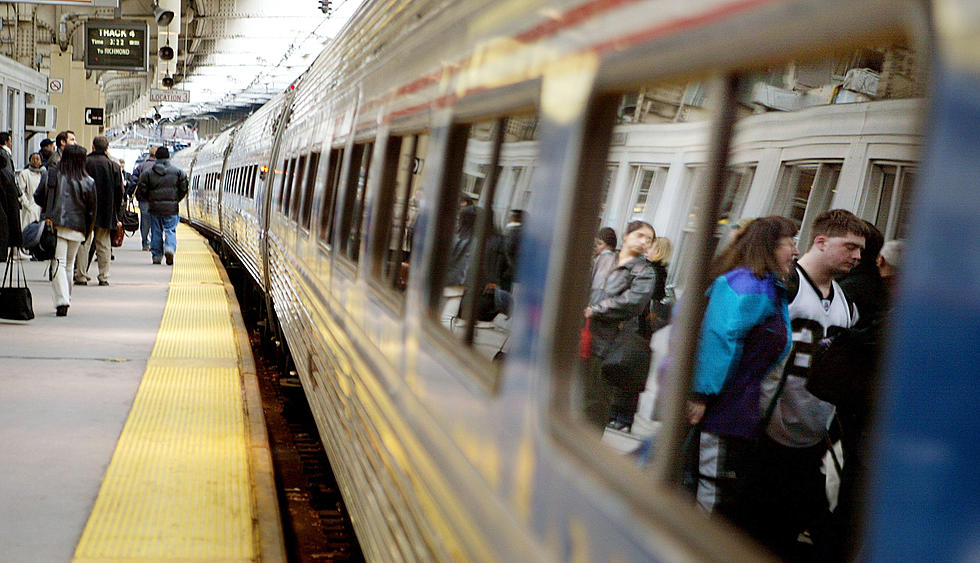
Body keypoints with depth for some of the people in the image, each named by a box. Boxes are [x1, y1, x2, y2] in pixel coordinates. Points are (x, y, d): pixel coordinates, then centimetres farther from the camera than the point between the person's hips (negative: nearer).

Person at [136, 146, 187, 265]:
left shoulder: (148, 172, 0)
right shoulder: (177, 171, 1)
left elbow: (141, 190, 0)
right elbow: (184, 188, 2)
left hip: (154, 207, 1)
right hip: (171, 208, 0)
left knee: (156, 232, 10)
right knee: (170, 230, 6)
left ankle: (156, 256, 12)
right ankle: (170, 248, -20)